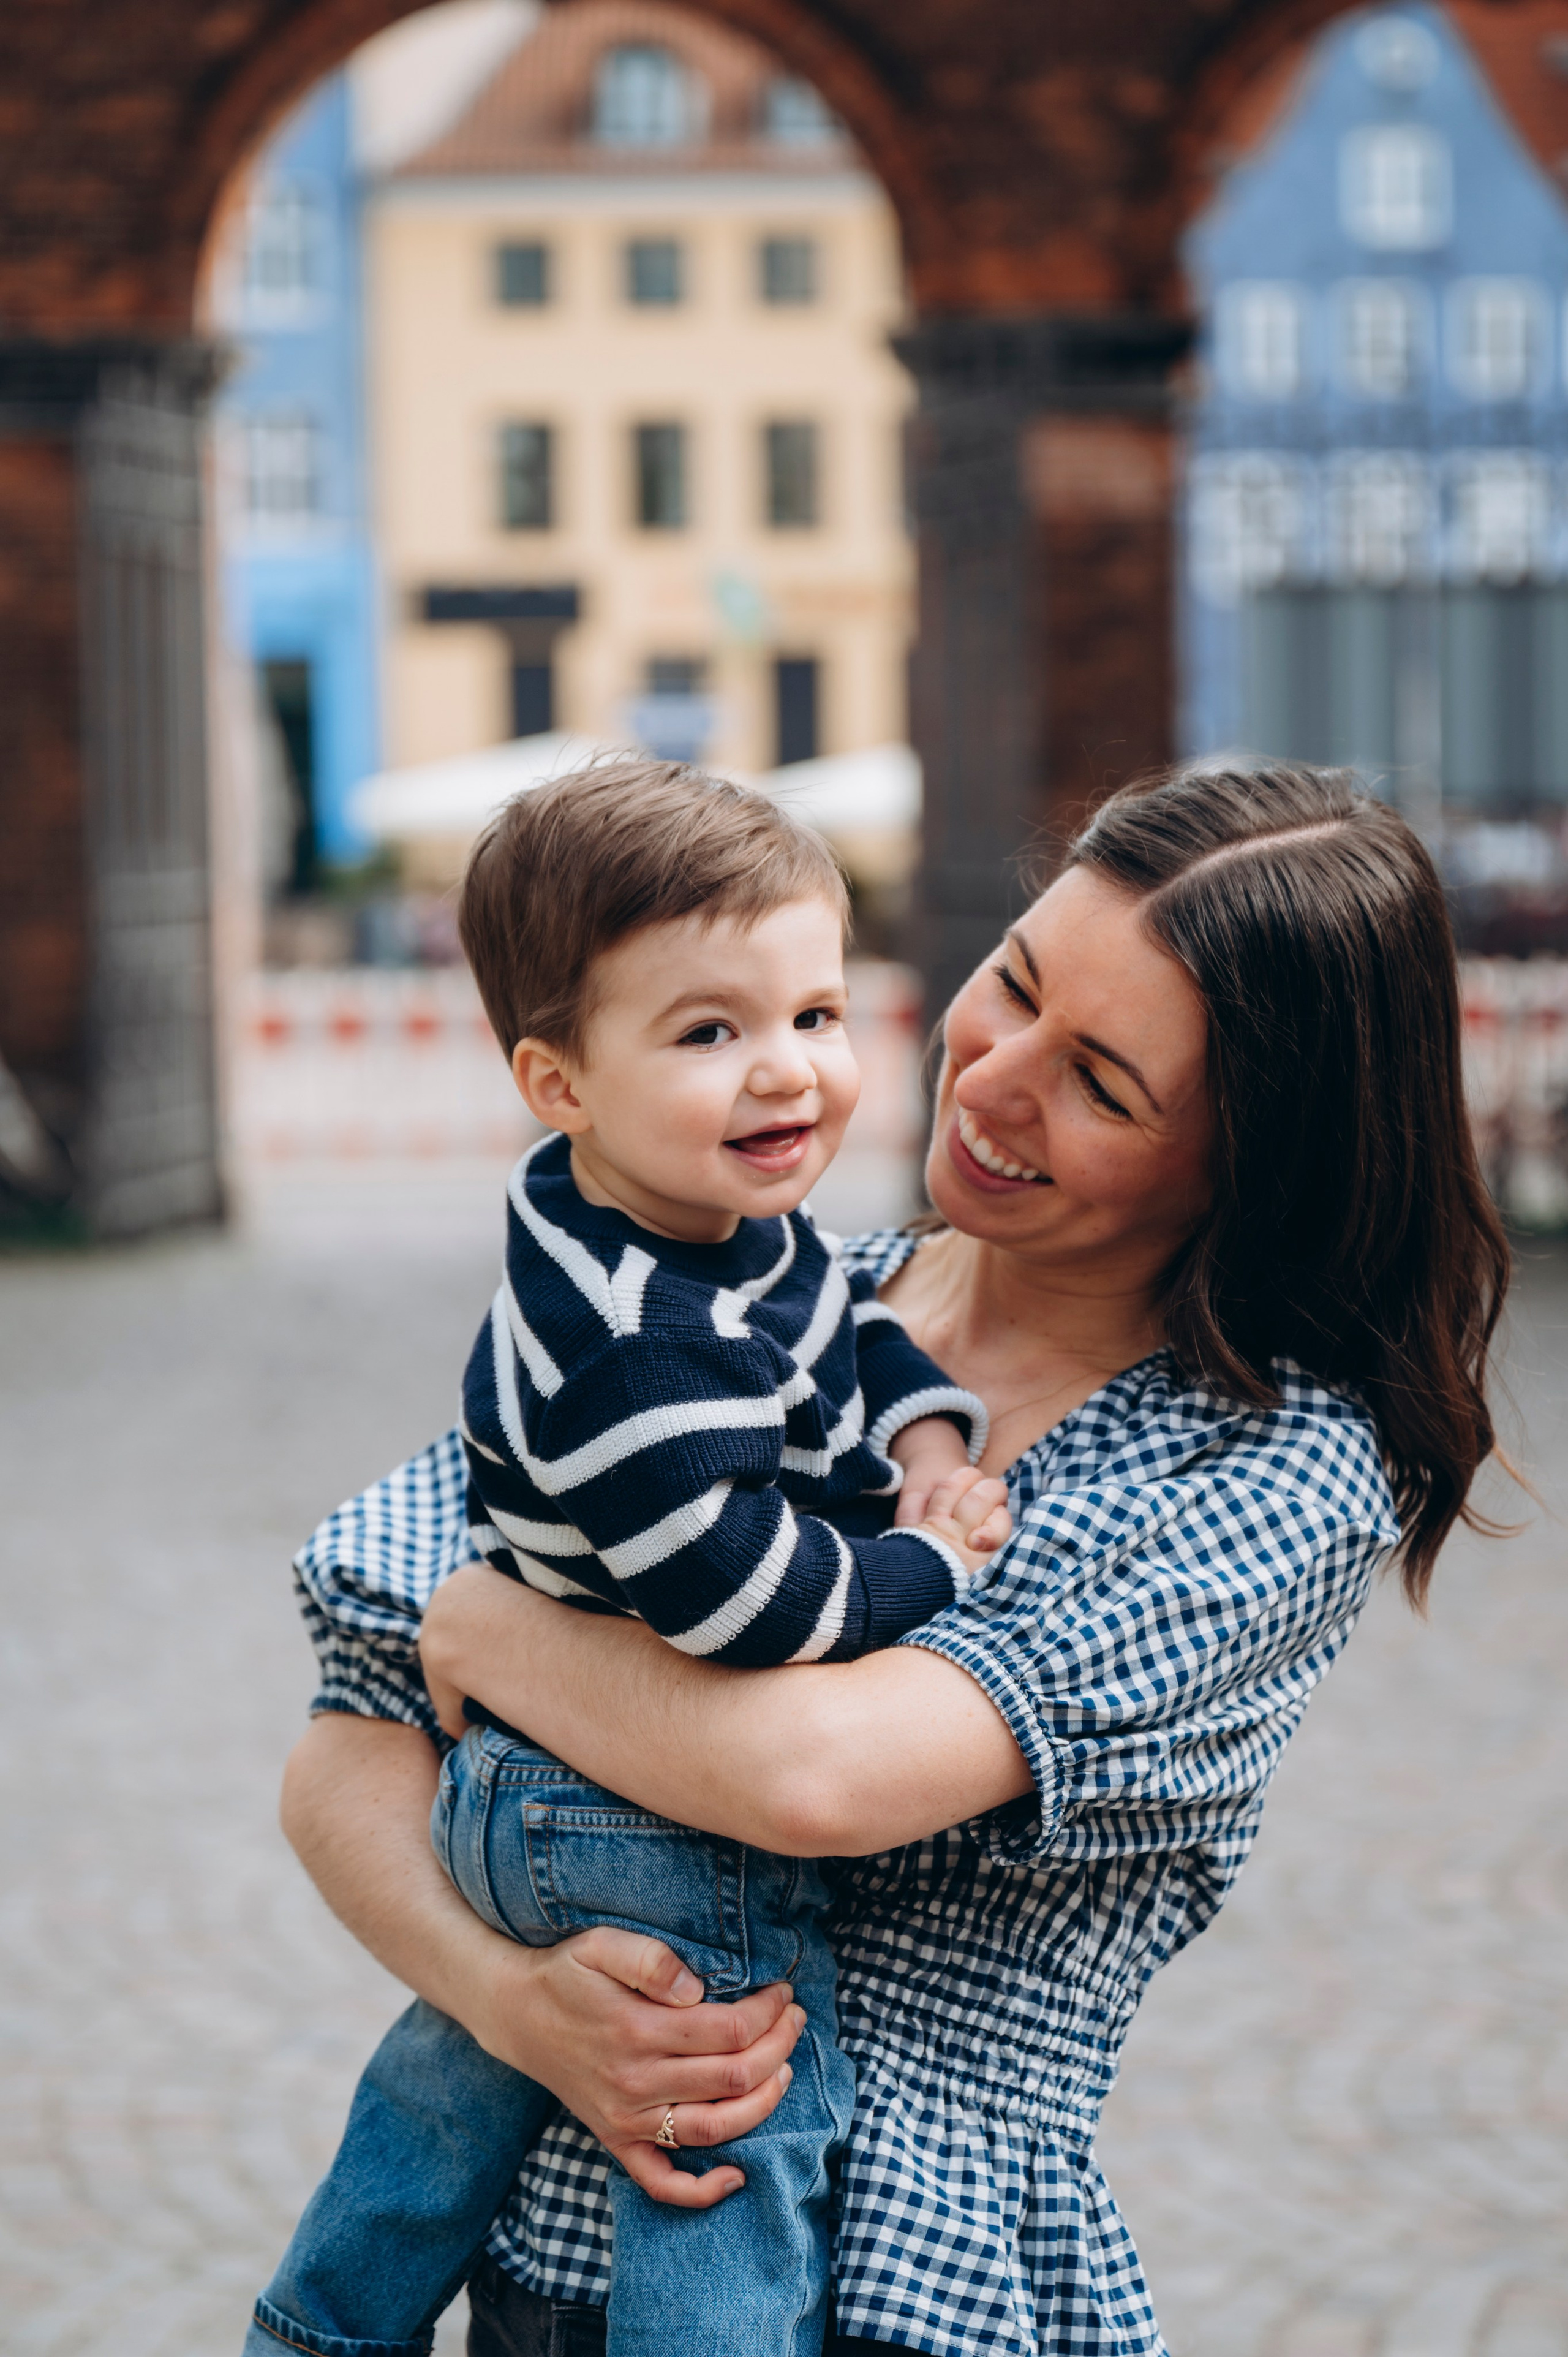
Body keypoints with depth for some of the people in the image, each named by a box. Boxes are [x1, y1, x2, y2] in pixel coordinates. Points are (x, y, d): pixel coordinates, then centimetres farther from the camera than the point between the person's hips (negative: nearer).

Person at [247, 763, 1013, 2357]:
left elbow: (844, 1318, 19)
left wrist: (927, 1428, 1)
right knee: (741, 2151, 3)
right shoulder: (639, 1354, -33)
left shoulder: (738, 1225, 0)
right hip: (663, 1838, -11)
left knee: (454, 2079, 28)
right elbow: (737, 1593, -33)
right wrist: (925, 1566, -18)